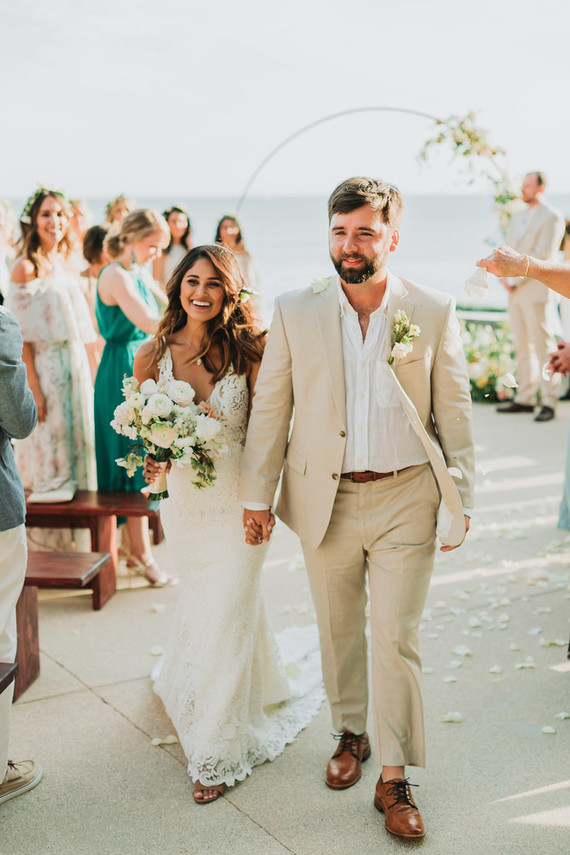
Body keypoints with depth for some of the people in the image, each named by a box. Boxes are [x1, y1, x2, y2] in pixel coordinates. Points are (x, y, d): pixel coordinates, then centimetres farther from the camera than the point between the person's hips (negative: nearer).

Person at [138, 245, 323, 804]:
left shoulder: (247, 353, -11)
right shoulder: (153, 355, -4)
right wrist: (151, 460, -14)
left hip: (236, 502, -3)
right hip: (181, 501, 3)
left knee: (227, 616, 1)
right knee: (202, 605, 21)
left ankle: (218, 754, 18)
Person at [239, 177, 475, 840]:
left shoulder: (433, 312, -2)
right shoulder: (294, 312, -1)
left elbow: (453, 413, 1)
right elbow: (269, 407, 3)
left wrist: (459, 500, -1)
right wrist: (256, 494, 2)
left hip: (405, 497, -1)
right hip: (325, 499, 2)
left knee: (397, 640, 1)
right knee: (338, 631, 17)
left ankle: (394, 778, 15)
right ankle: (350, 735, 40)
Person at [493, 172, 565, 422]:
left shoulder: (552, 218, -5)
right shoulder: (517, 217, 19)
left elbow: (542, 256, -13)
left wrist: (515, 278, -13)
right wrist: (504, 276, 1)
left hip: (536, 290, -8)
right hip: (515, 291, 8)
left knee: (542, 345, -7)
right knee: (521, 346, 9)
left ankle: (549, 402, -3)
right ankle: (525, 399, 14)